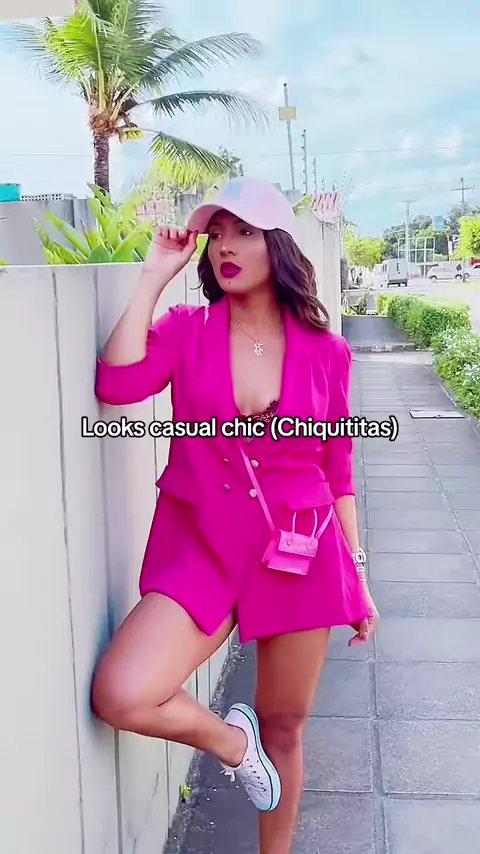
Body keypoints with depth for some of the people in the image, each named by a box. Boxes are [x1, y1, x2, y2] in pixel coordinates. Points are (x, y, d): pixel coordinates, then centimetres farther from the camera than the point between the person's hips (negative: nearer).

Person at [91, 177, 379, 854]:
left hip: (301, 555, 1)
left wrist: (357, 573, 7)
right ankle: (230, 740, 12)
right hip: (202, 549, 0)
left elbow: (339, 473, 7)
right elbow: (117, 385, -20)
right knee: (119, 696, -20)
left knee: (285, 729, 13)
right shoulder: (186, 331, 0)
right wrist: (155, 276, -12)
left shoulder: (325, 352, 0)